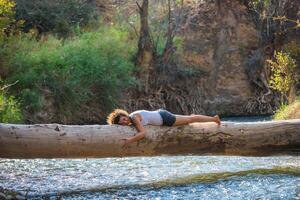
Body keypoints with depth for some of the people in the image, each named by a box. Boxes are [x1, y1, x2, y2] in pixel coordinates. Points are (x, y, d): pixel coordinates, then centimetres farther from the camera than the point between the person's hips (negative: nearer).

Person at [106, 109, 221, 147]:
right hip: (160, 114, 7)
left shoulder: (134, 118, -29)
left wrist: (129, 141, -42)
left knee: (190, 120, 12)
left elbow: (142, 133, -37)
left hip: (164, 118, -7)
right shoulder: (130, 120, -6)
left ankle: (214, 118, 28)